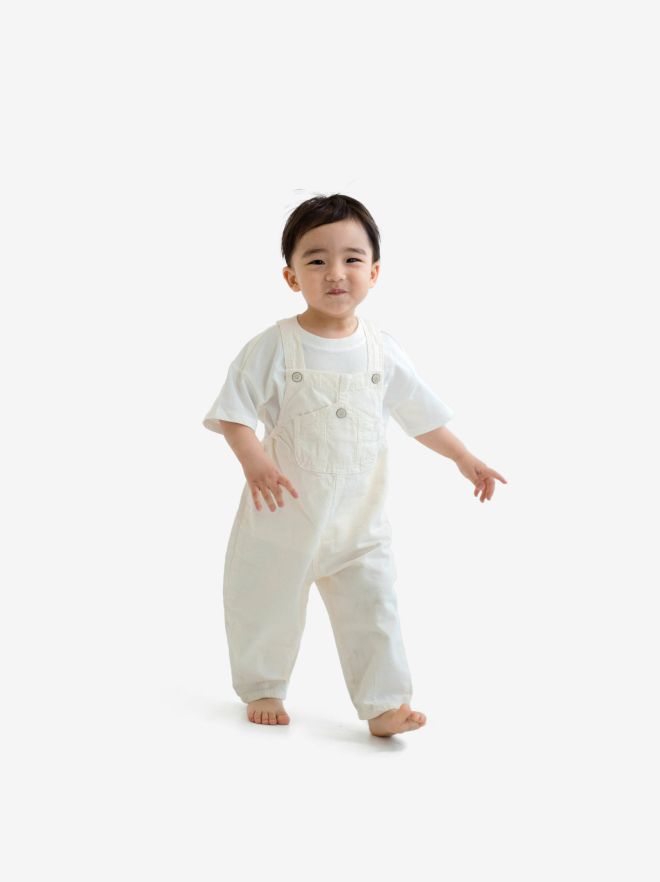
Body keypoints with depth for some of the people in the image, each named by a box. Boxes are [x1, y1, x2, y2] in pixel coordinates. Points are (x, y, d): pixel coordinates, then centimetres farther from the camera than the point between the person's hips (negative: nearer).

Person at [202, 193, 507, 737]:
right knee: (267, 604, 13)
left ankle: (384, 704, 7)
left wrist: (464, 458, 3)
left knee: (373, 605, -2)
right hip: (283, 509, -1)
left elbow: (421, 415, 8)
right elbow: (235, 412, -13)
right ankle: (263, 690, 34)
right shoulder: (273, 348, -12)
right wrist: (255, 463, -29)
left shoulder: (384, 352, -2)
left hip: (358, 515, 2)